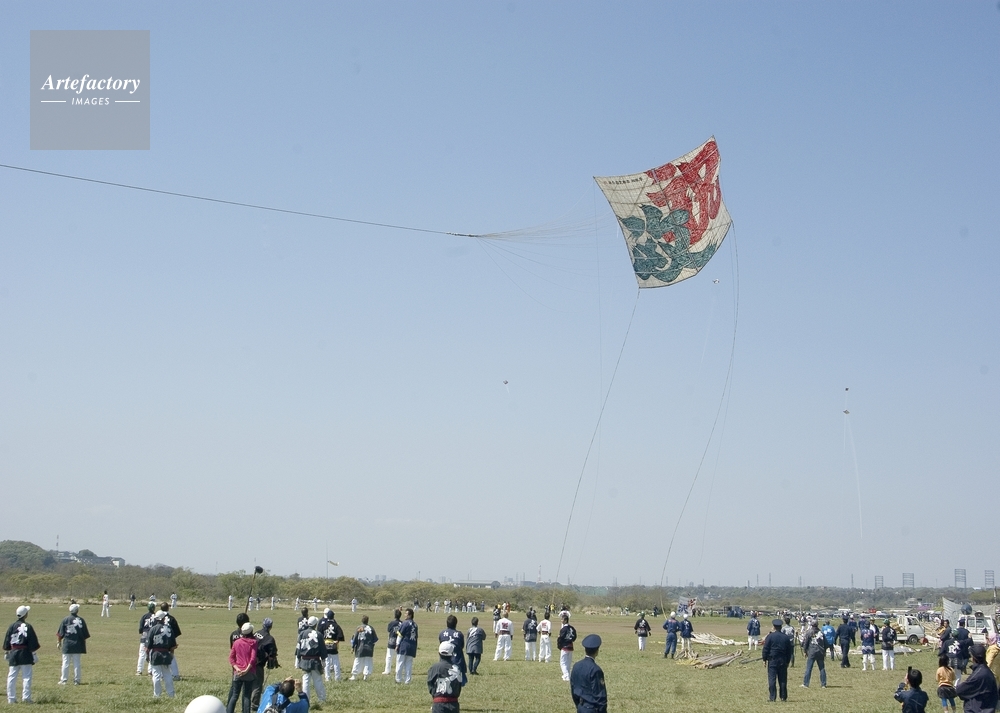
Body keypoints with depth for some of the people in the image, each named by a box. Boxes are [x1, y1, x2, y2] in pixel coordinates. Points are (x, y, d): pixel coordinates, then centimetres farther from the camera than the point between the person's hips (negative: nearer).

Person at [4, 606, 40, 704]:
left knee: (11, 677, 8)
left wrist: (7, 652, 17)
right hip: (25, 655, -3)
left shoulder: (12, 626, 3)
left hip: (13, 654, 3)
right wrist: (33, 653, 0)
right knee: (26, 677, 1)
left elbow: (7, 642, 8)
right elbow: (33, 643, -8)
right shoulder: (28, 627, -8)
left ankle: (11, 698, 10)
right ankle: (26, 697, -2)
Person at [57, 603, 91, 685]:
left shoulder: (65, 620, -4)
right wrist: (84, 644, 10)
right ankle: (76, 680, 7)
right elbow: (85, 635, 0)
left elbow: (60, 634, -1)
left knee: (65, 663, 6)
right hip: (77, 645, 1)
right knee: (77, 663, 6)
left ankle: (64, 680, 8)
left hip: (67, 645, -1)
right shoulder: (81, 620, -3)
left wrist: (59, 642, 14)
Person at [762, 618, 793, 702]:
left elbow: (765, 649, -7)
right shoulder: (786, 637, 6)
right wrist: (787, 661, 19)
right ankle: (783, 697, 9)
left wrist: (764, 659, 1)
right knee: (783, 680, 8)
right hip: (783, 661, 3)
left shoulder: (770, 636, -6)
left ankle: (772, 697, -5)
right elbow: (789, 651, 12)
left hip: (772, 661, -3)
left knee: (772, 679, -2)